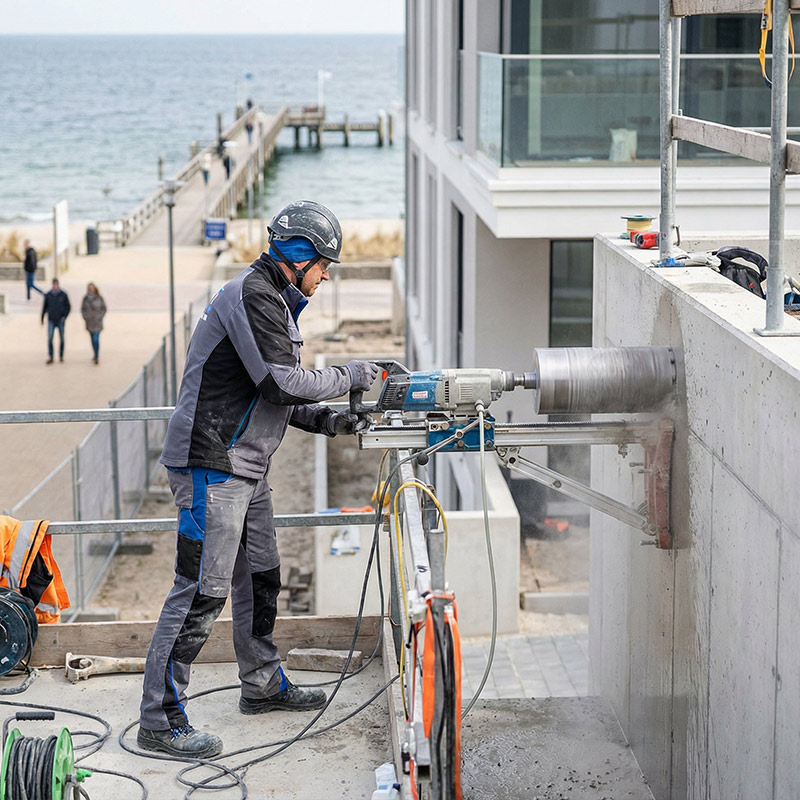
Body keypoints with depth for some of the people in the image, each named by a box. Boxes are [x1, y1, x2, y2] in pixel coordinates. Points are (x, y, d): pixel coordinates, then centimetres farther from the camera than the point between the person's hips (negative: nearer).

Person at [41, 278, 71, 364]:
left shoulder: (63, 295, -4)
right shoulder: (48, 295, -1)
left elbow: (68, 307, 1)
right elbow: (44, 307, 10)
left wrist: (65, 317, -13)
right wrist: (42, 319, 14)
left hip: (60, 321, 0)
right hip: (51, 321, 0)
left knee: (61, 339, 7)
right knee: (49, 338, -10)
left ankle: (61, 356, 20)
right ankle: (50, 358, -9)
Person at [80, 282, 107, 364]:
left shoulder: (99, 298, -6)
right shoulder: (85, 298, 4)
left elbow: (103, 309, -1)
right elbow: (83, 309, 12)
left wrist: (99, 317, -10)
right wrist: (85, 317, -2)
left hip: (97, 322, -4)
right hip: (89, 322, 4)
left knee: (96, 339, -13)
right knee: (93, 340, 11)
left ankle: (97, 357, -11)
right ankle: (96, 355, 24)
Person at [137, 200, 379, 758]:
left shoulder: (276, 300, 19)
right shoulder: (255, 295, -15)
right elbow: (282, 382, -23)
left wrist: (324, 419, 7)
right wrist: (353, 376, -10)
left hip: (246, 469, 11)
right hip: (213, 466, -11)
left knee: (260, 578, 20)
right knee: (202, 591, -9)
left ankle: (263, 685, 37)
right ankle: (160, 721, -3)